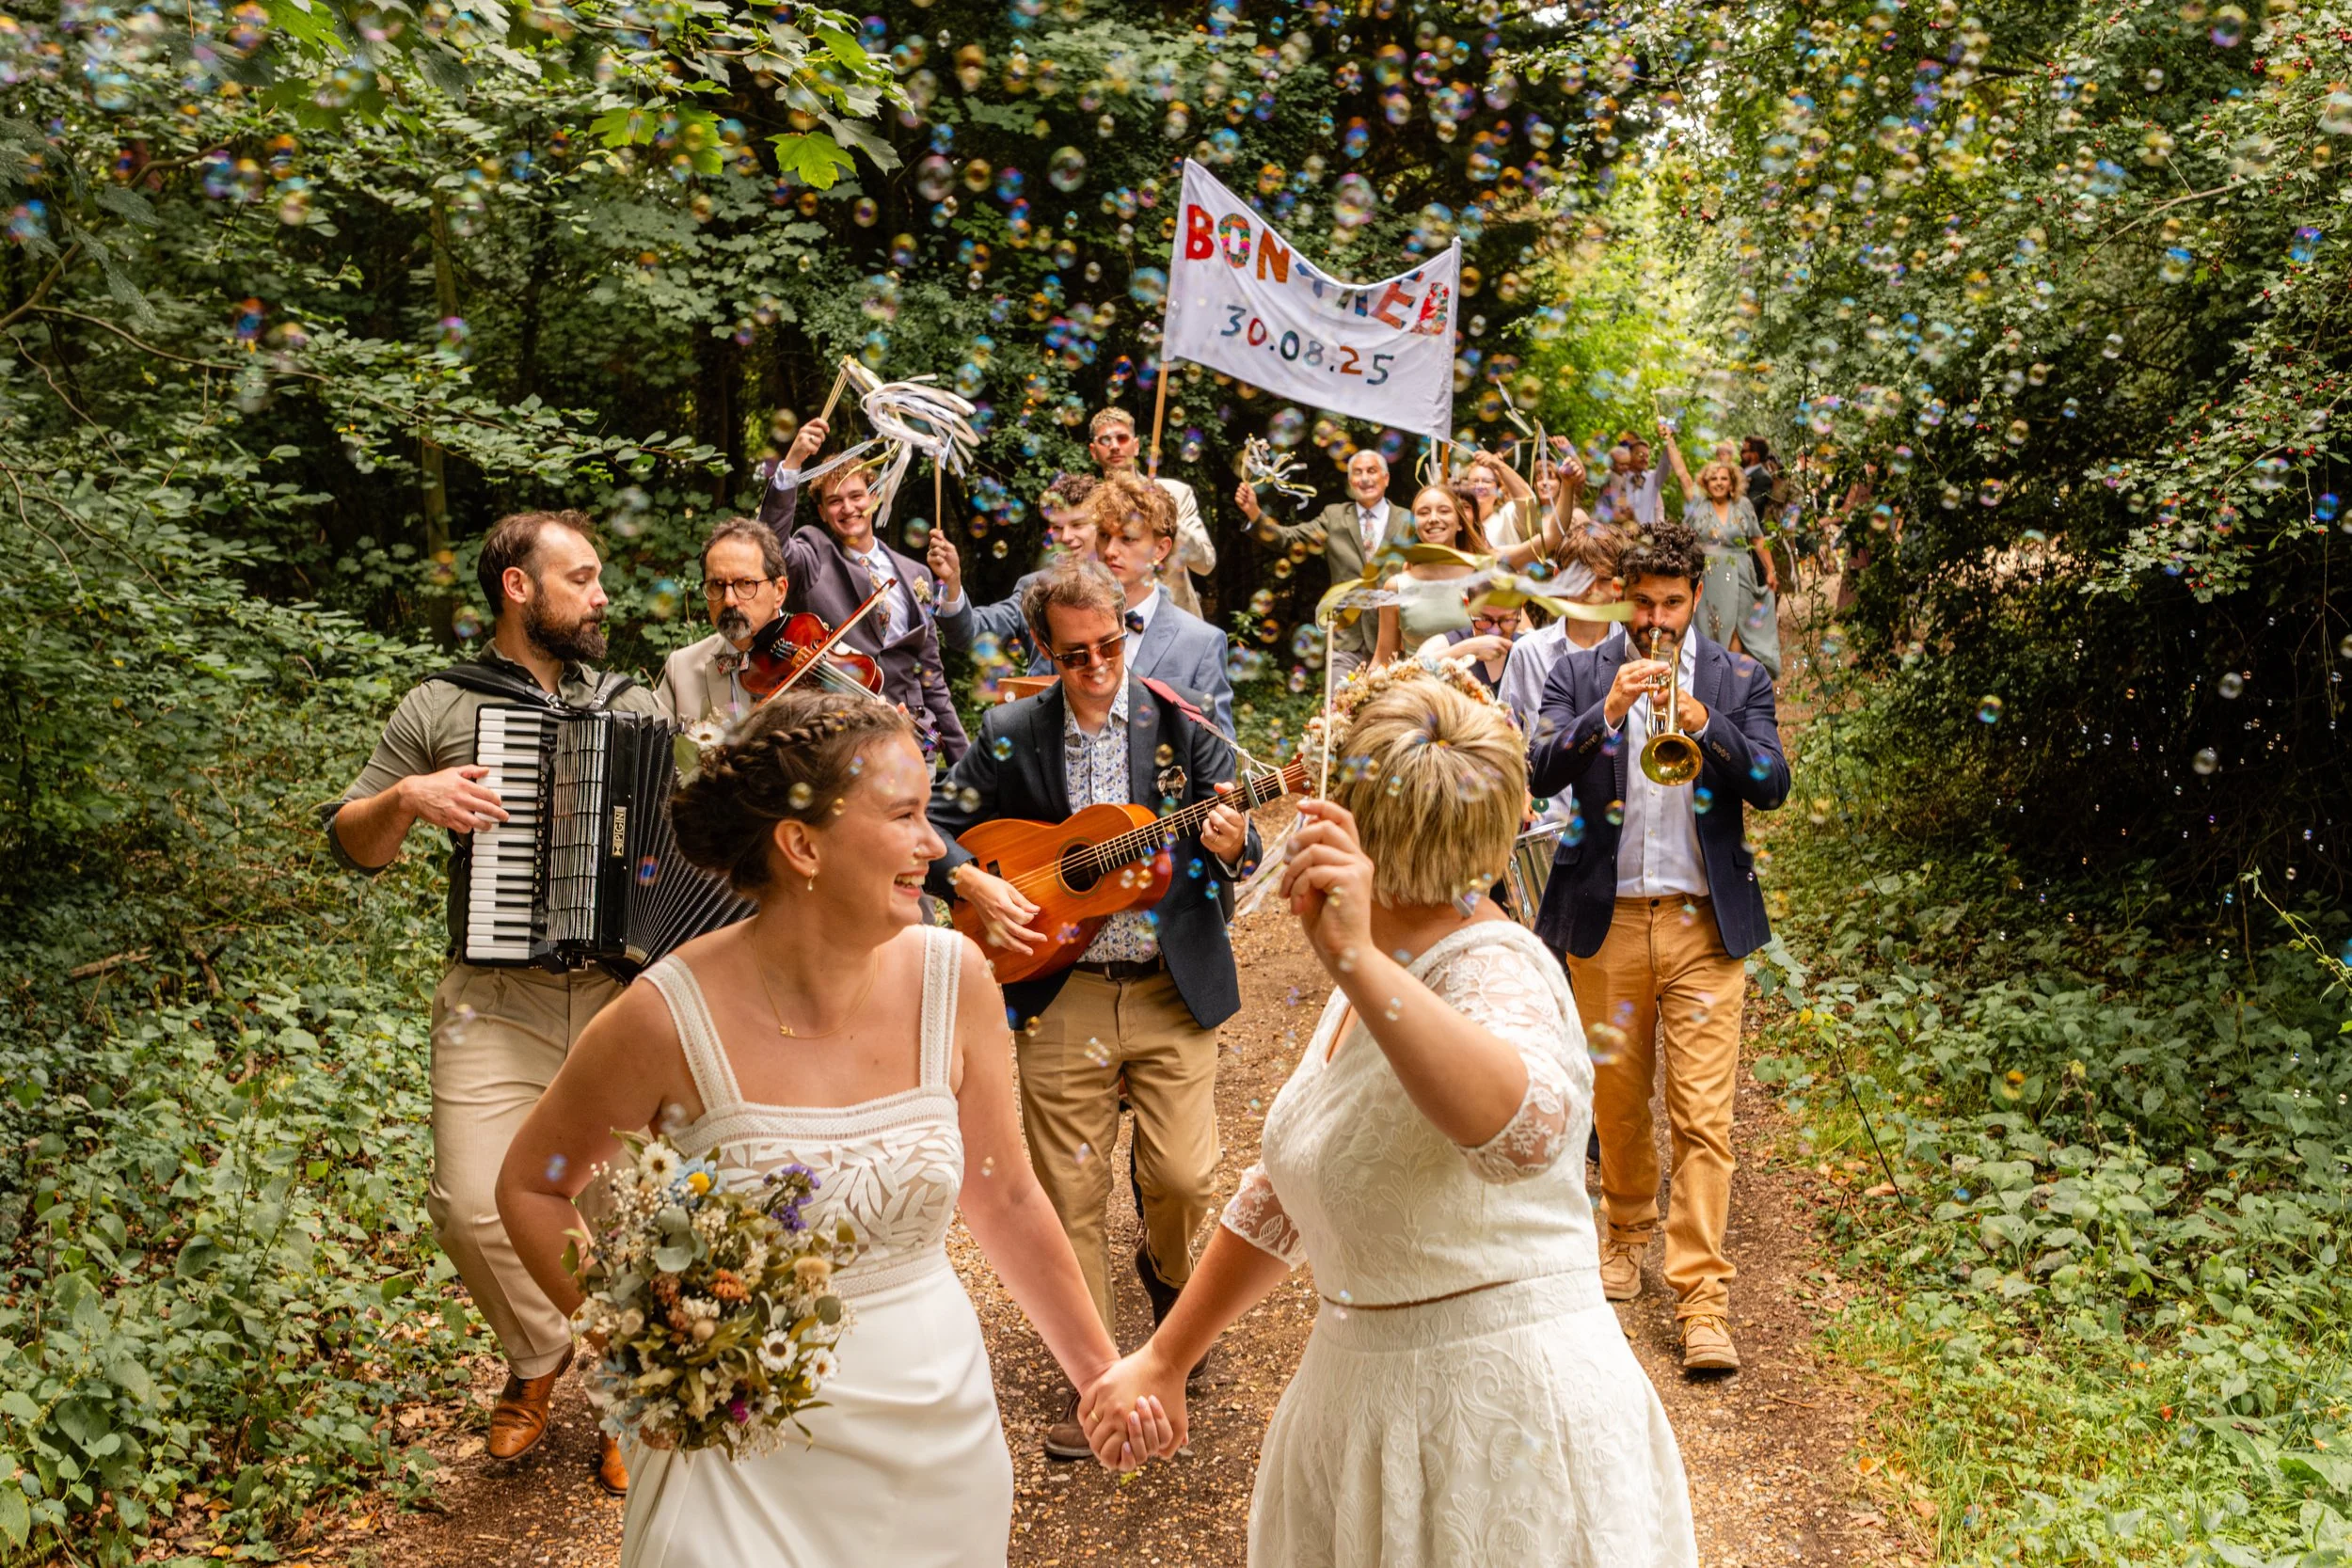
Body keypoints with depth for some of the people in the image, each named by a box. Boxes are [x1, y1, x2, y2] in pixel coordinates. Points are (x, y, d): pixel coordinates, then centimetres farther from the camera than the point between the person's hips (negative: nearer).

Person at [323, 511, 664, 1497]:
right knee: (474, 1206, -8)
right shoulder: (441, 710, 5)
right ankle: (540, 1354, 22)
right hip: (497, 1002, -1)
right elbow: (351, 845, 8)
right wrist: (406, 797, -12)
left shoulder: (634, 706, 12)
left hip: (625, 996, 2)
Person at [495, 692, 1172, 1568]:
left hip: (939, 1426, 4)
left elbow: (1003, 1198, 2)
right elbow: (531, 1186, -3)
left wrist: (1100, 1370, 8)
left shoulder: (952, 979, -10)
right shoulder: (671, 1019, -20)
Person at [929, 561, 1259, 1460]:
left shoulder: (1180, 722, 0)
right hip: (1059, 996, 1)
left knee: (1184, 1176, -4)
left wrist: (1230, 845, -21)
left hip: (1172, 989, 0)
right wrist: (975, 884, -12)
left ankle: (1166, 1272, 32)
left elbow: (1233, 846, 1)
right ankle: (1090, 1375, 23)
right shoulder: (1010, 735, 2)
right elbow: (935, 825, 6)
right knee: (1071, 1198, 5)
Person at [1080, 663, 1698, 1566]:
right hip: (1361, 1389, 8)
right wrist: (1163, 1361, 13)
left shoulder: (1493, 972, -21)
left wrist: (1356, 962, -50)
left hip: (1499, 1415, -8)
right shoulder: (1383, 976, 5)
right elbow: (1285, 1192, 13)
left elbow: (1523, 1130, -45)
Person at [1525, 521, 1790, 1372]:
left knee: (1703, 1114, -5)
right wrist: (1606, 713, -24)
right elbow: (1539, 772, -10)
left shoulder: (1739, 680, 6)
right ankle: (1628, 1229, 38)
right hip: (1607, 920, 1)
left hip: (1704, 922, -1)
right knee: (1616, 1095, 15)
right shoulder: (1580, 675, 4)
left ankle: (1702, 1296, 0)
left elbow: (1772, 784, -6)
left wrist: (1705, 725, -22)